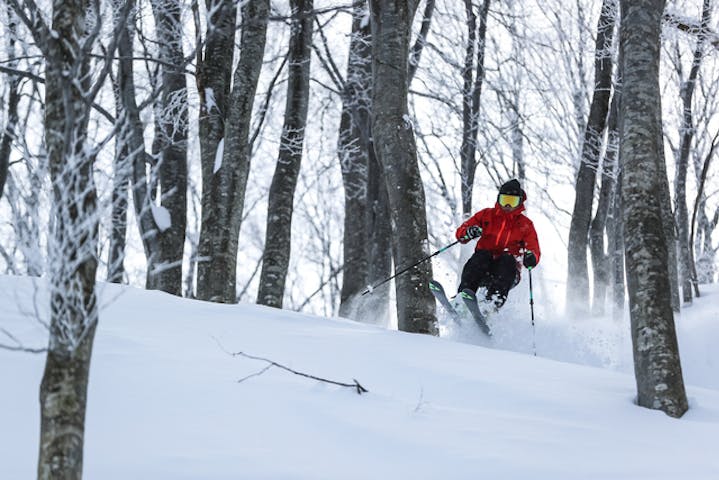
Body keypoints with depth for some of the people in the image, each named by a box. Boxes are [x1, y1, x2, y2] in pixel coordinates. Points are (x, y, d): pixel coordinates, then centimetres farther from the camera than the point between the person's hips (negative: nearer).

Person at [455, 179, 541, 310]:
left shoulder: (526, 224, 13)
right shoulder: (486, 215, 15)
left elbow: (535, 252, 3)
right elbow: (460, 232, 10)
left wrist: (530, 258, -23)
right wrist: (469, 232, -15)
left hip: (507, 271, -1)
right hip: (483, 268, 1)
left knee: (507, 259, -32)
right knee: (482, 255, -30)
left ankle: (494, 301, -53)